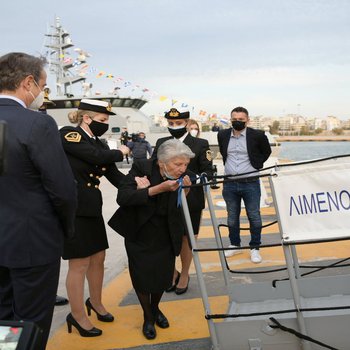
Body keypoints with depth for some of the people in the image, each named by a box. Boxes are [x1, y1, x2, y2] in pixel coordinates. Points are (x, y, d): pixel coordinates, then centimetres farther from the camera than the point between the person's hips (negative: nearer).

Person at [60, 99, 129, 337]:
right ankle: (78, 316, 18)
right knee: (80, 263, 1)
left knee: (98, 257, 15)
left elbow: (114, 175, 4)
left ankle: (95, 303, 37)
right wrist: (121, 152, -6)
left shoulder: (98, 144, 9)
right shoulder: (68, 135, -12)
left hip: (92, 208, 8)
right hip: (72, 209, -7)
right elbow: (98, 157, -24)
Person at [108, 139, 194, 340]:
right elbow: (123, 197, -32)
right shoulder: (142, 168, -21)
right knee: (142, 276, 2)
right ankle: (148, 317, 29)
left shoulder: (183, 177, -13)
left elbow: (183, 212, -11)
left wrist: (185, 192, -30)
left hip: (165, 236, 2)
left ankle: (156, 308, 38)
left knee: (163, 276, 6)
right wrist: (157, 189, -40)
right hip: (139, 233, -2)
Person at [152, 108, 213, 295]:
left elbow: (208, 170, -7)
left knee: (185, 238, 9)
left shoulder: (200, 144, -2)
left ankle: (184, 275, 31)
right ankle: (172, 273, 30)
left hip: (190, 200, -3)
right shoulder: (161, 143, 8)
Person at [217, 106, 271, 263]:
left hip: (250, 183, -3)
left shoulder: (257, 135, -7)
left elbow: (266, 152, 10)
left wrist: (256, 165, 3)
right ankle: (235, 245, 29)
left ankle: (255, 248, 18)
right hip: (229, 184, 3)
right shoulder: (223, 135, 3)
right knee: (232, 217, 13)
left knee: (254, 217, 3)